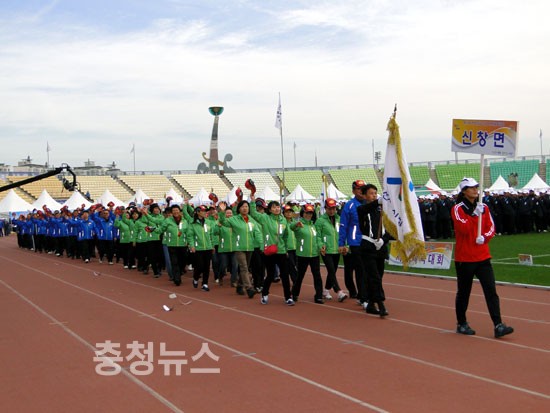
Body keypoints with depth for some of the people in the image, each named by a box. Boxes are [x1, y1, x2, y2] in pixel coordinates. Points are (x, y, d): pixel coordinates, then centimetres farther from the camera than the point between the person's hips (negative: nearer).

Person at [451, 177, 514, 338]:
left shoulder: (484, 207, 9)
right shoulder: (458, 209, -6)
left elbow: (491, 227, 6)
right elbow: (463, 229, -18)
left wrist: (485, 237, -13)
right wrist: (475, 214, -24)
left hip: (483, 256, 4)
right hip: (464, 257, -4)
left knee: (491, 290, -4)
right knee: (463, 292, 7)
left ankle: (498, 325, -6)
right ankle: (461, 324, 22)